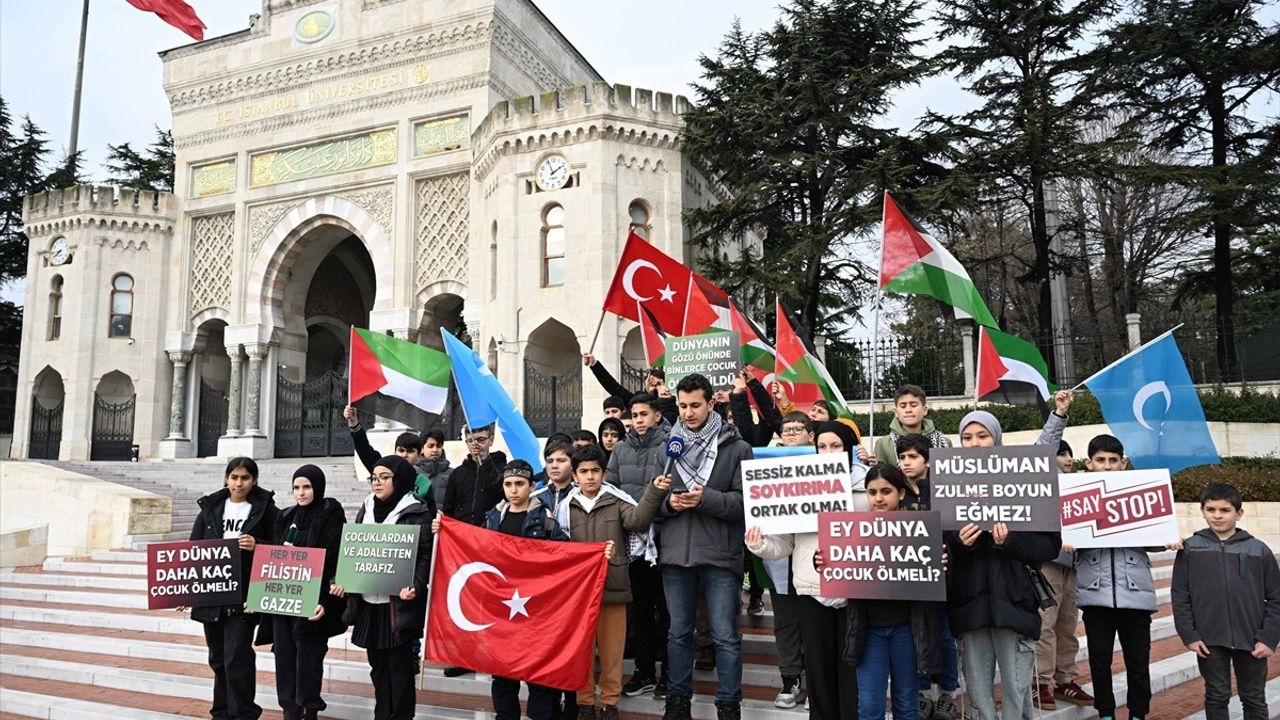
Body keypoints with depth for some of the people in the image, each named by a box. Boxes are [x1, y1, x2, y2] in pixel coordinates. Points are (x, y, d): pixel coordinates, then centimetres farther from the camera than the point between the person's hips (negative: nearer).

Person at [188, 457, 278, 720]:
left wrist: (256, 545, -19)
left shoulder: (265, 509, -2)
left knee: (237, 656, -8)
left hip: (243, 596, -4)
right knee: (218, 658, 13)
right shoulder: (210, 508, 9)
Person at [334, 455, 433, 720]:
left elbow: (425, 555, -11)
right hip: (368, 602, 6)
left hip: (398, 603, -6)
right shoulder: (366, 509, 12)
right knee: (378, 667, 15)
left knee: (399, 669, 3)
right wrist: (341, 580, 2)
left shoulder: (417, 513, -7)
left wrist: (414, 586, -25)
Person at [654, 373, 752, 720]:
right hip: (675, 551, 3)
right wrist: (668, 502, -10)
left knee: (725, 636, 4)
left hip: (720, 554, -3)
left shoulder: (736, 447, -1)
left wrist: (706, 498, -20)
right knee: (678, 633, 15)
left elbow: (744, 500, -7)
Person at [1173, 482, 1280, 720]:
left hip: (1252, 640, 1)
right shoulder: (1190, 548, -1)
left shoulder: (1259, 550, -1)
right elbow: (1180, 596, -1)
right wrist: (1188, 635, -7)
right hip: (1209, 640, 0)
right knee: (1217, 697, 11)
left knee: (1254, 699, 14)